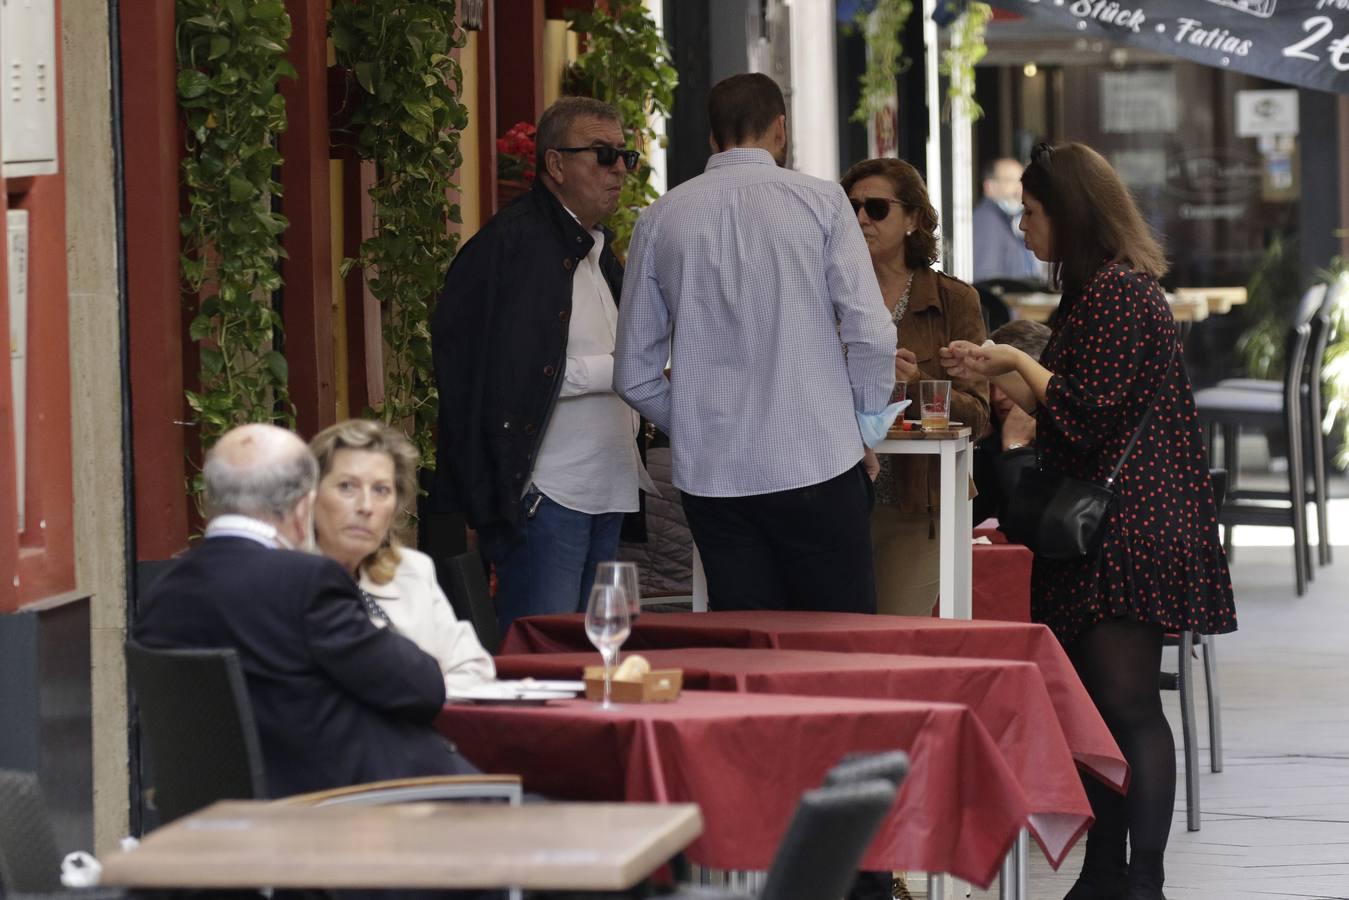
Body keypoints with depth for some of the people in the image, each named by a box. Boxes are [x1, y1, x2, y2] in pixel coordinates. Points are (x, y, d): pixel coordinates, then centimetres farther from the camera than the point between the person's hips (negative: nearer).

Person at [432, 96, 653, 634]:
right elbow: (506, 370, -19)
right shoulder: (514, 243, -11)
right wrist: (614, 370, -16)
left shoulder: (598, 249, 20)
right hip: (544, 494, -9)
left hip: (605, 490, 9)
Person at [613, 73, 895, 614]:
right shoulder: (820, 203, -1)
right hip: (814, 465, -3)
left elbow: (635, 375, 6)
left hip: (709, 474, 3)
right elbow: (872, 336, -8)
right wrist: (862, 423, 7)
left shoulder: (661, 219, 7)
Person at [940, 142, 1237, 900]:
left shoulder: (1119, 291, -14)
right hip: (1095, 533, 10)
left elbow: (1084, 412, -18)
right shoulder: (1096, 290, 18)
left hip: (1127, 530, -10)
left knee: (1128, 705, -10)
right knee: (1099, 706, 10)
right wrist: (997, 372, 21)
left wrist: (1020, 360, -5)